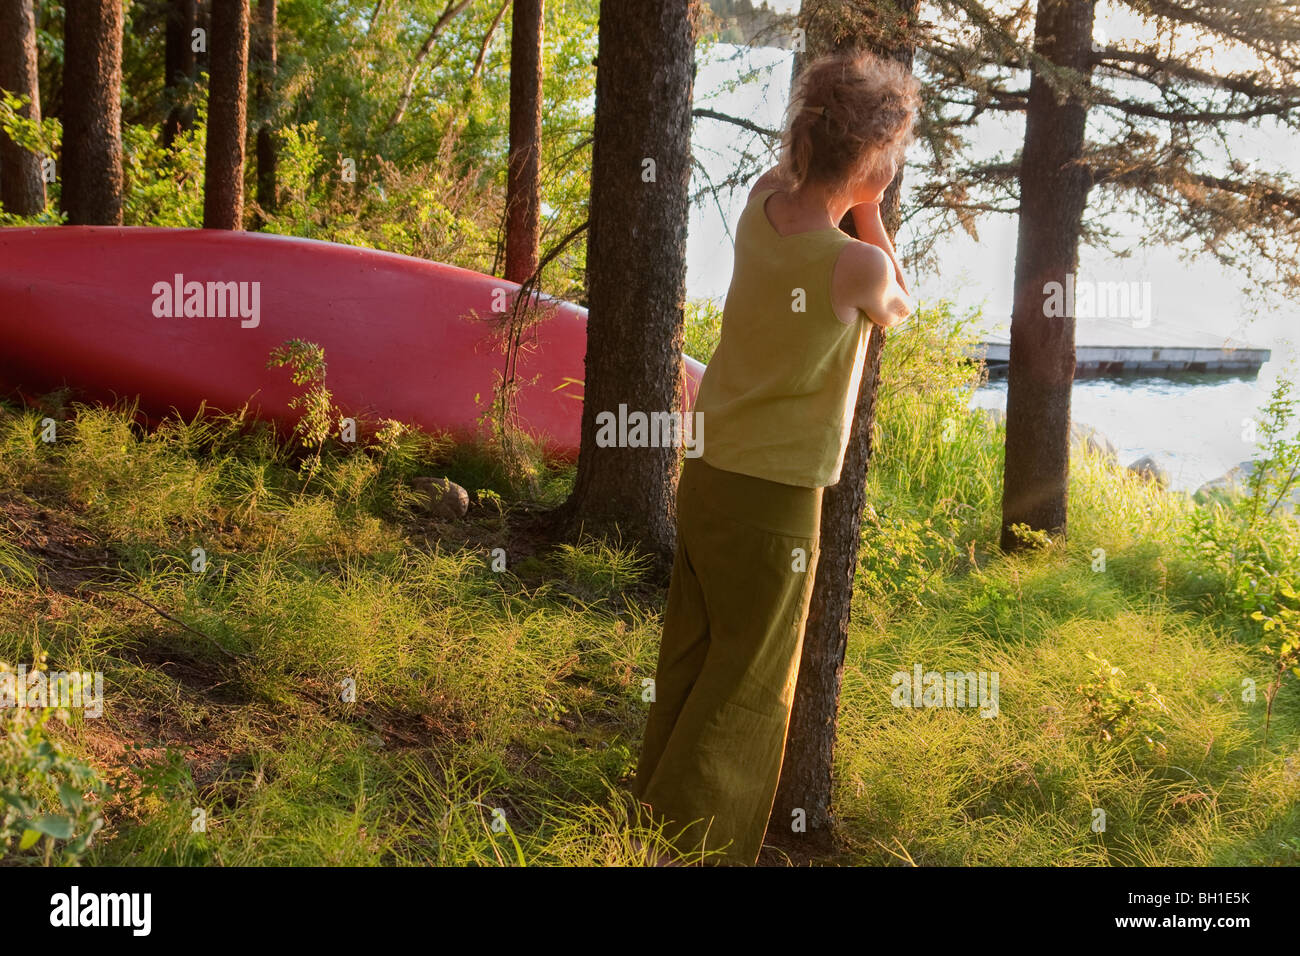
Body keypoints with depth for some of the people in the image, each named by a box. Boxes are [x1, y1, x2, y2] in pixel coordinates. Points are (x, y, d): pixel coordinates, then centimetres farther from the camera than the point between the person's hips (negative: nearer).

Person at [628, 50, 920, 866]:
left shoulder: (763, 201, -4)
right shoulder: (859, 264, -22)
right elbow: (900, 311, 2)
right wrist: (868, 214, -1)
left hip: (708, 472, 7)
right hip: (773, 498, -7)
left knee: (690, 662, 18)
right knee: (747, 685, 9)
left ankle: (659, 813, 31)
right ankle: (693, 843, 17)